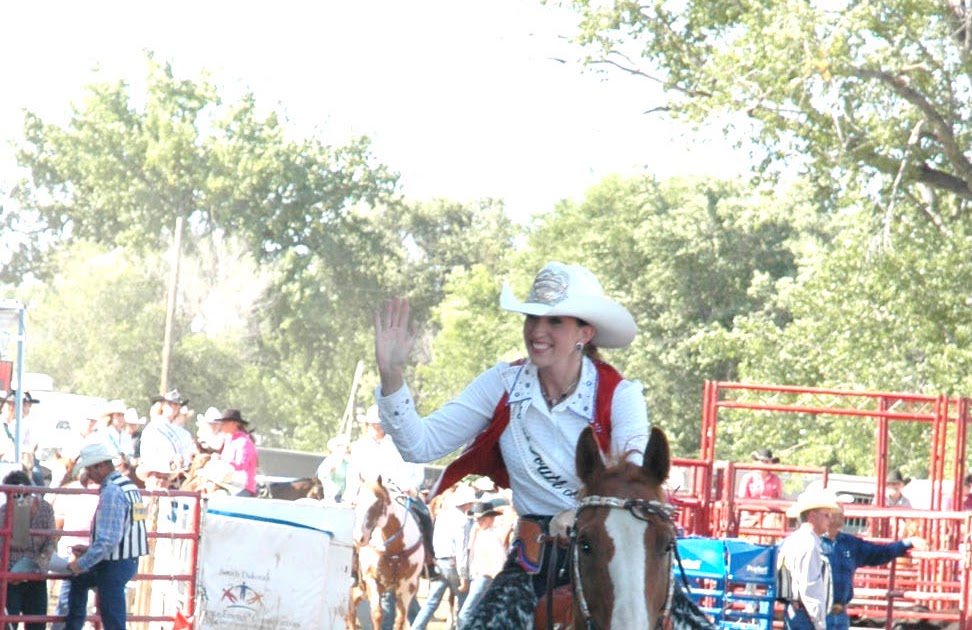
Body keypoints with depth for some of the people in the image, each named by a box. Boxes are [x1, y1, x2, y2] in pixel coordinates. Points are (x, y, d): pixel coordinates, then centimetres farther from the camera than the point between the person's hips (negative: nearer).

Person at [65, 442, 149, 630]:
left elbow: (108, 539, -26)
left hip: (115, 565, -10)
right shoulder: (129, 486, 11)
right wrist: (89, 550, 19)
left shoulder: (111, 492, -21)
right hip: (129, 559, 10)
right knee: (78, 580, 29)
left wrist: (83, 563, -17)